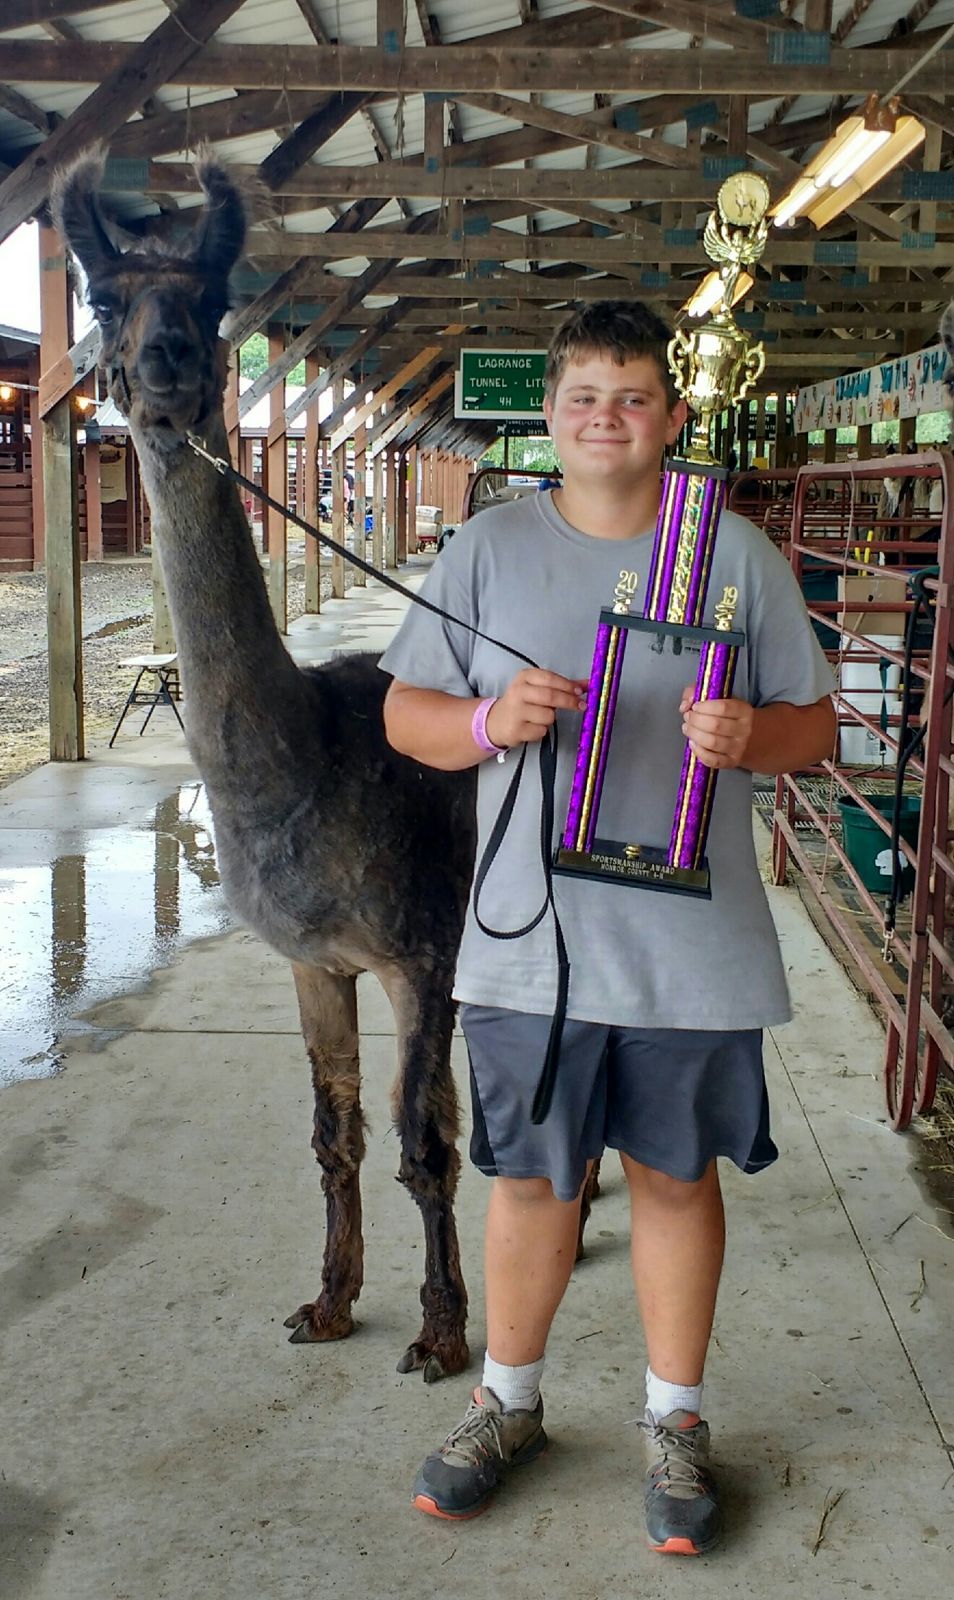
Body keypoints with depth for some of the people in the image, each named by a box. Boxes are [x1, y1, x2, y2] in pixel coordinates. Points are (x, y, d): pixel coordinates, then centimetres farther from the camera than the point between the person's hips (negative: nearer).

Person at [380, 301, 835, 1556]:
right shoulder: (489, 547, 2)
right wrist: (493, 721, -18)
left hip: (694, 945, 0)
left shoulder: (739, 554, 1)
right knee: (532, 1175, 13)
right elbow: (405, 712, 4)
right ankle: (509, 1403, 35)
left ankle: (675, 1421, 32)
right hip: (530, 940, 1)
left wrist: (750, 735, -18)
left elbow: (816, 723, 5)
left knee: (677, 1175, 12)